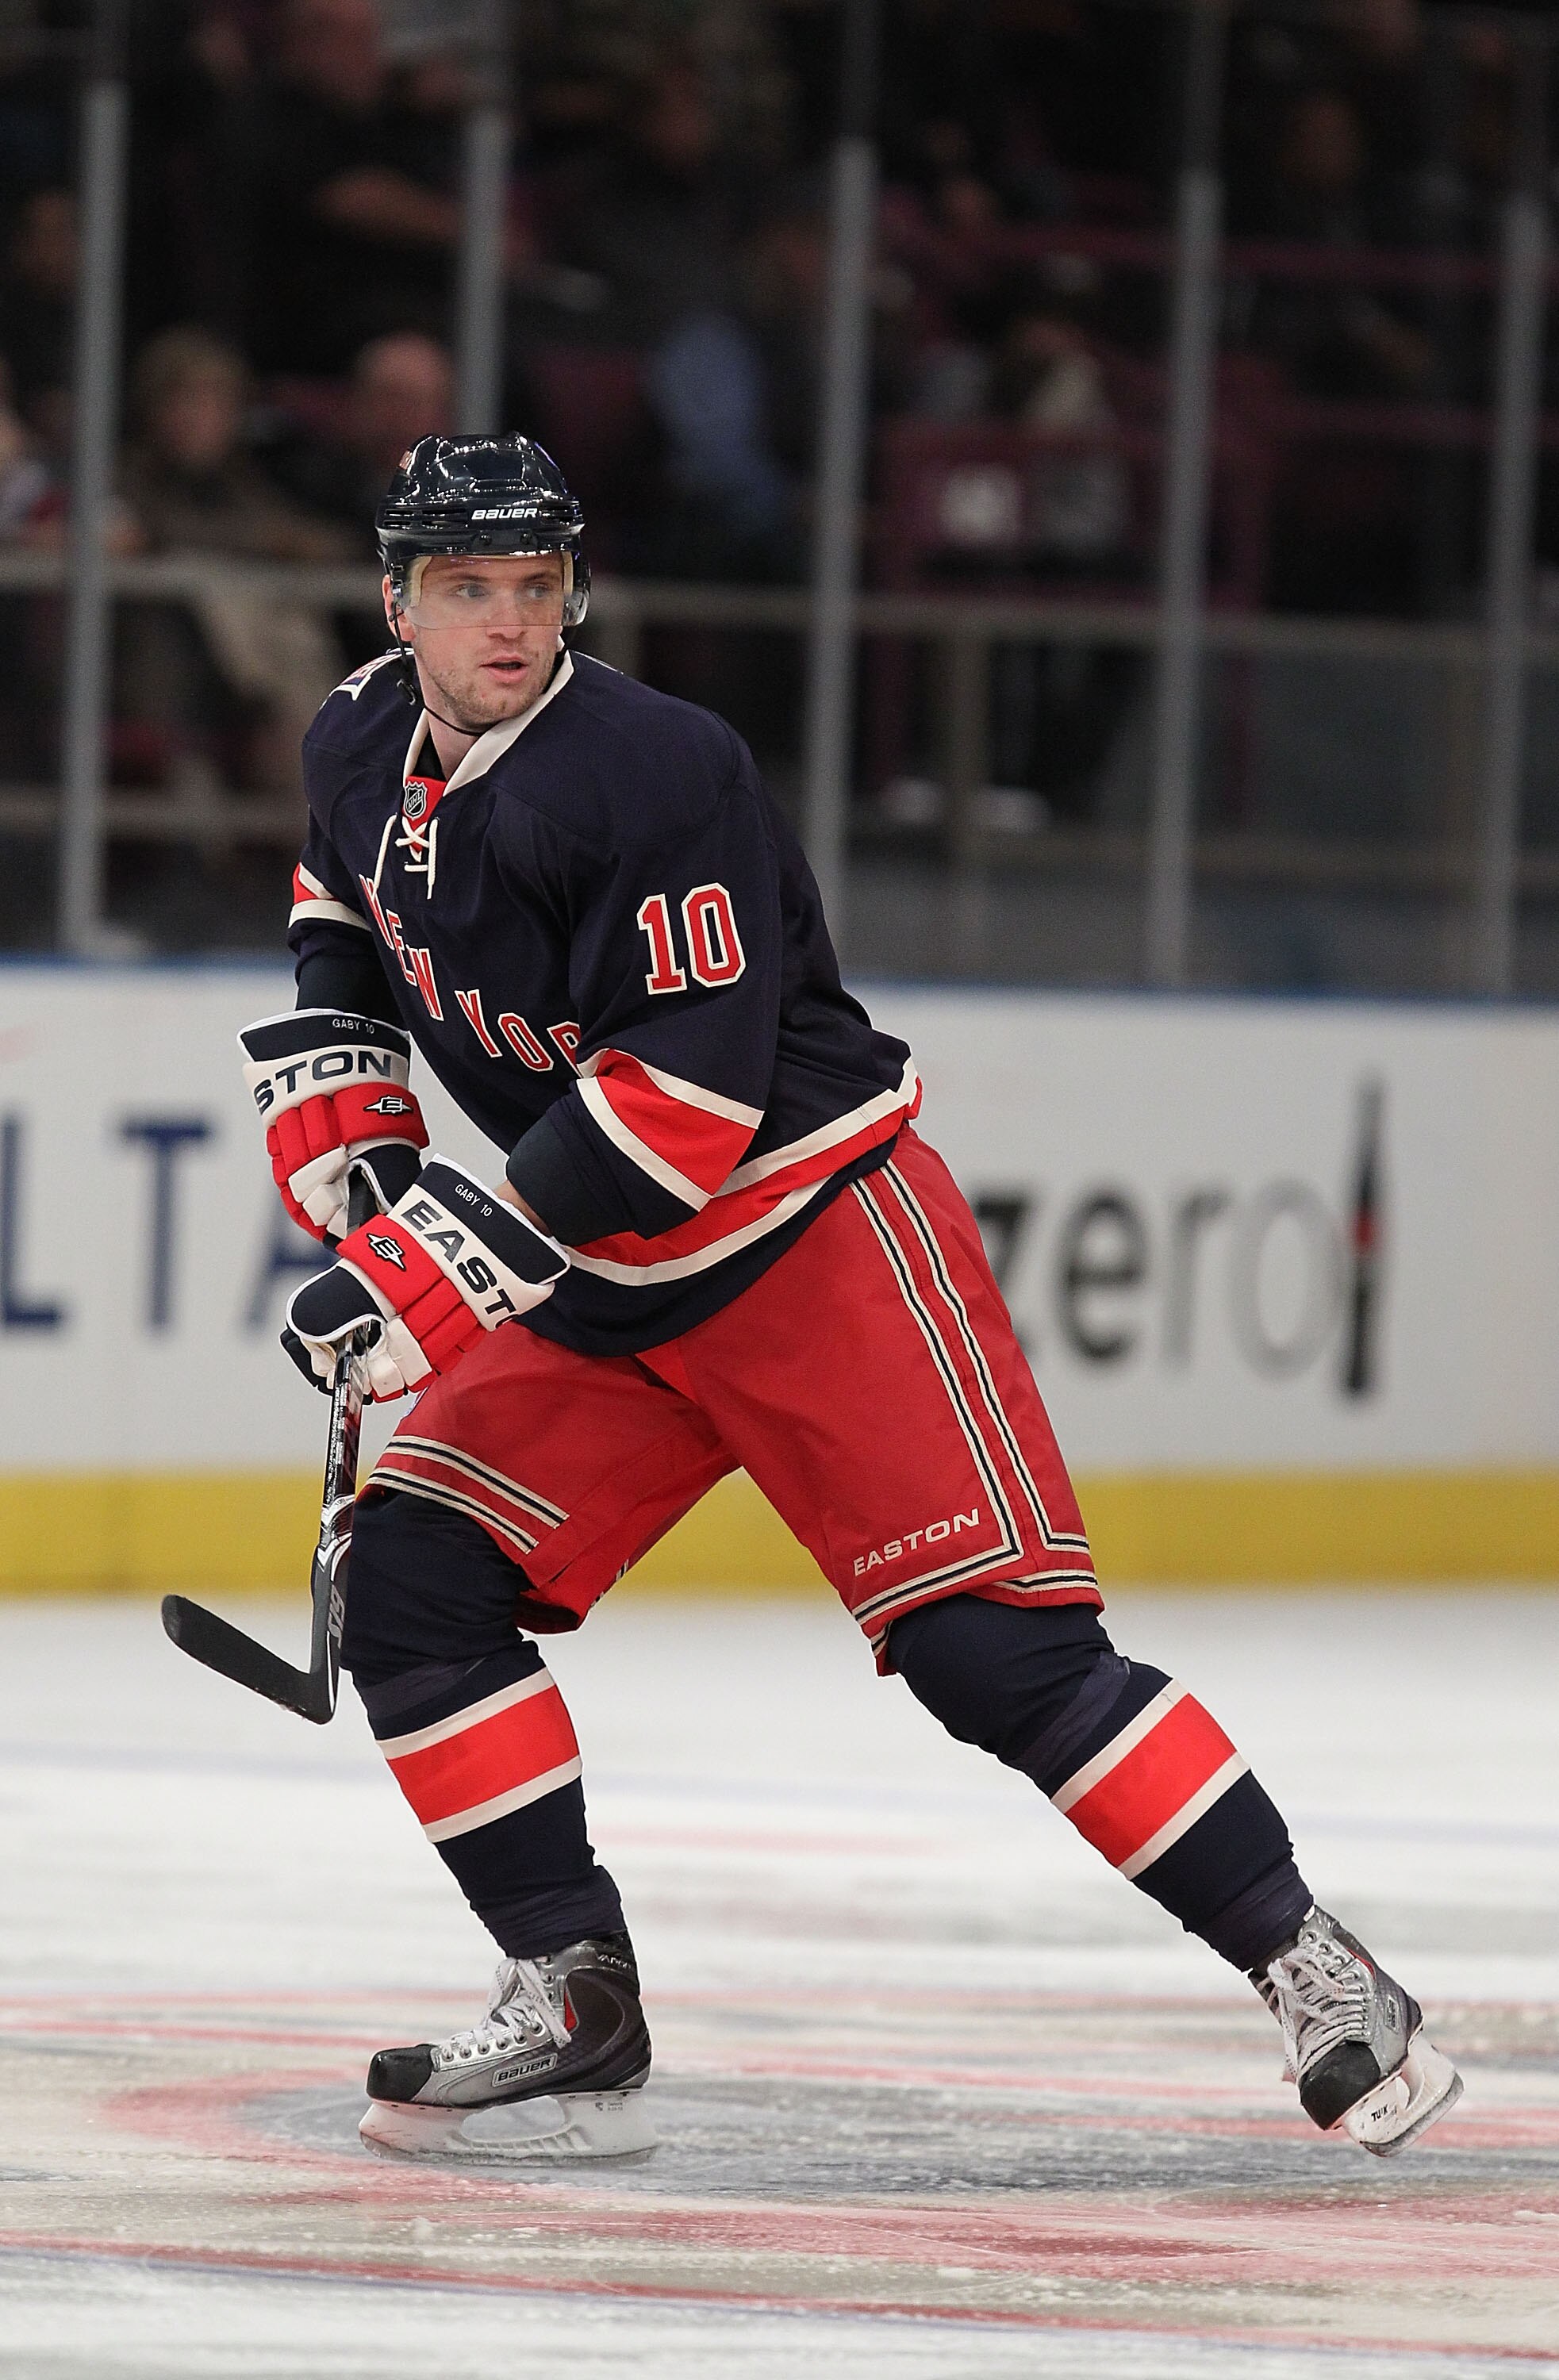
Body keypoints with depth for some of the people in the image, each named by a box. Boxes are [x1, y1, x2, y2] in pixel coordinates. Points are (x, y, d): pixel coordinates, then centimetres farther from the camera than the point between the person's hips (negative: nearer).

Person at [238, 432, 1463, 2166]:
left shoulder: (648, 774, -23)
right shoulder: (360, 751, 2)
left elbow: (679, 1099, -29)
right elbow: (345, 916, 26)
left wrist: (444, 1262, -28)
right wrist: (340, 1115, 10)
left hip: (821, 1239, -8)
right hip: (595, 1295, 8)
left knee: (993, 1645, -15)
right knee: (412, 1589, -7)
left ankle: (1320, 1981, -7)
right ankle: (575, 2010, 1)